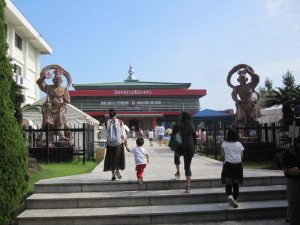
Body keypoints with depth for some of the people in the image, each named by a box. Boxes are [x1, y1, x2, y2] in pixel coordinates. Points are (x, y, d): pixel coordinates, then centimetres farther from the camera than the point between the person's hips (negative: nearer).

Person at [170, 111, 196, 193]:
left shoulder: (178, 125, -3)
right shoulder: (192, 125, 8)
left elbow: (172, 136, -4)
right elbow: (195, 137, 12)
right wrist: (193, 148, 20)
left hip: (180, 148, -2)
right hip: (190, 148, 2)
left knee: (176, 155, 35)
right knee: (187, 166, 9)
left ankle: (178, 172, 25)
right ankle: (188, 186, 2)